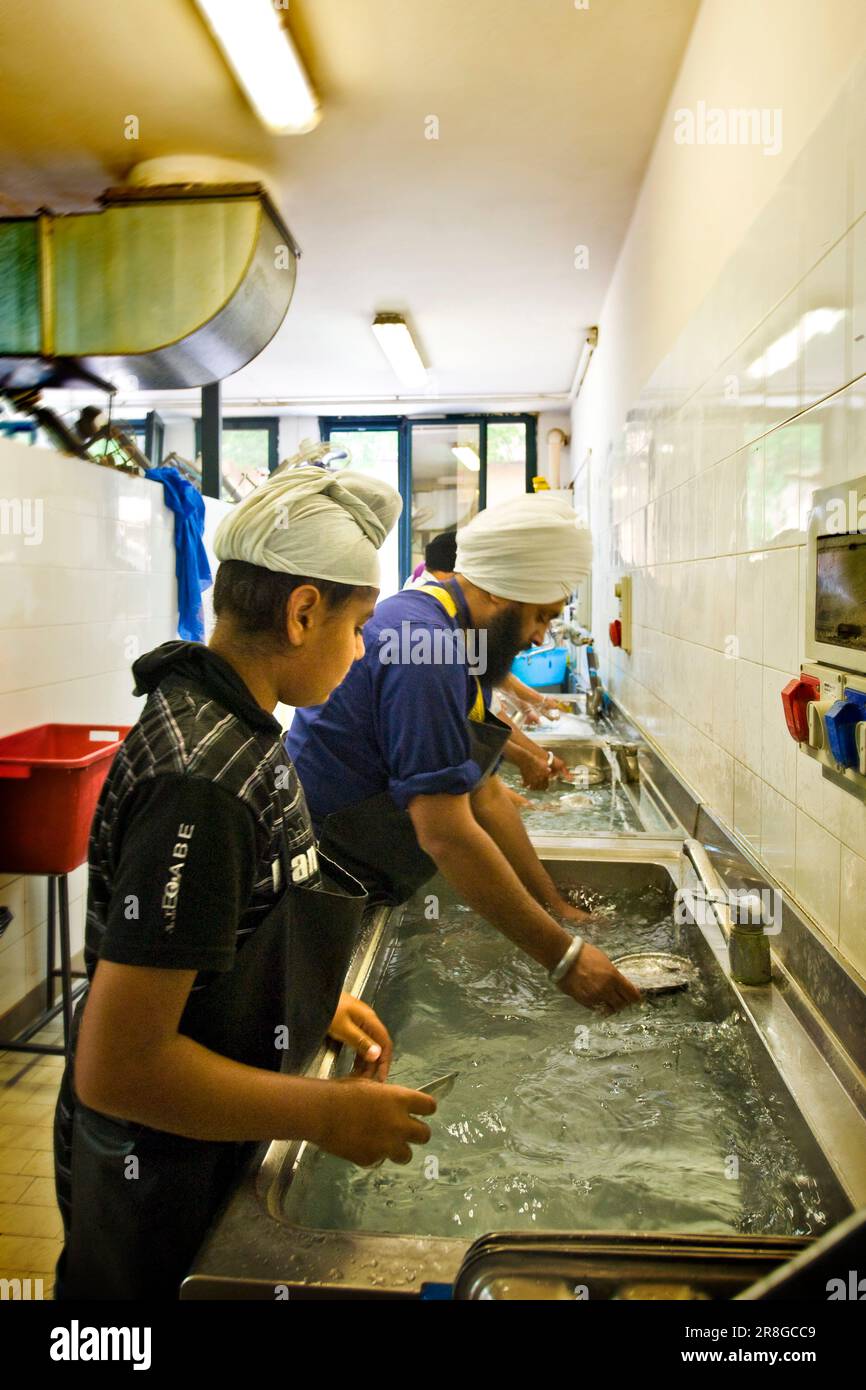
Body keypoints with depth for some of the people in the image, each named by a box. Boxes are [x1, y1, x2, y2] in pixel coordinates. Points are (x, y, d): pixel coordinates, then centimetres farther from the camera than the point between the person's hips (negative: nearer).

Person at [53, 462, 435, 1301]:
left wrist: (314, 1004, 8)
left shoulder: (214, 717, -2)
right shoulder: (203, 781, -32)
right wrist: (329, 1115, -22)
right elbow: (117, 1067, -31)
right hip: (161, 1192, -8)